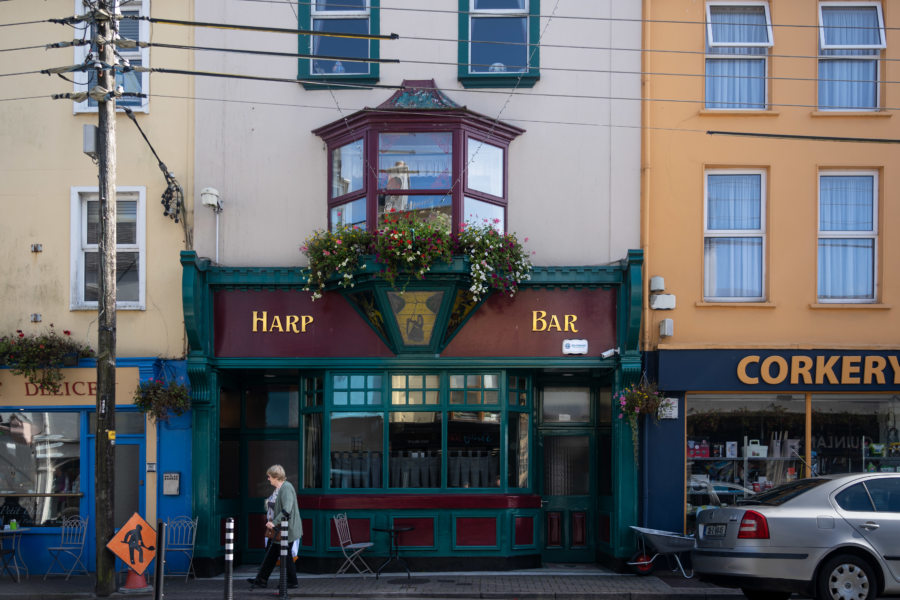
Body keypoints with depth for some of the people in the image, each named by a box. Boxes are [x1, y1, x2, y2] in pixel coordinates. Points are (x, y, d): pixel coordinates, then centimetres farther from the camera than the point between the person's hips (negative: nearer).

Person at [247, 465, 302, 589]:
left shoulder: (286, 488, -19)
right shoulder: (278, 489, 13)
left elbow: (286, 510, -28)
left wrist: (274, 522, -28)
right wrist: (270, 520, 15)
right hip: (277, 529, 10)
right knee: (270, 553, 13)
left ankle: (292, 582, 11)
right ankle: (261, 580, 20)